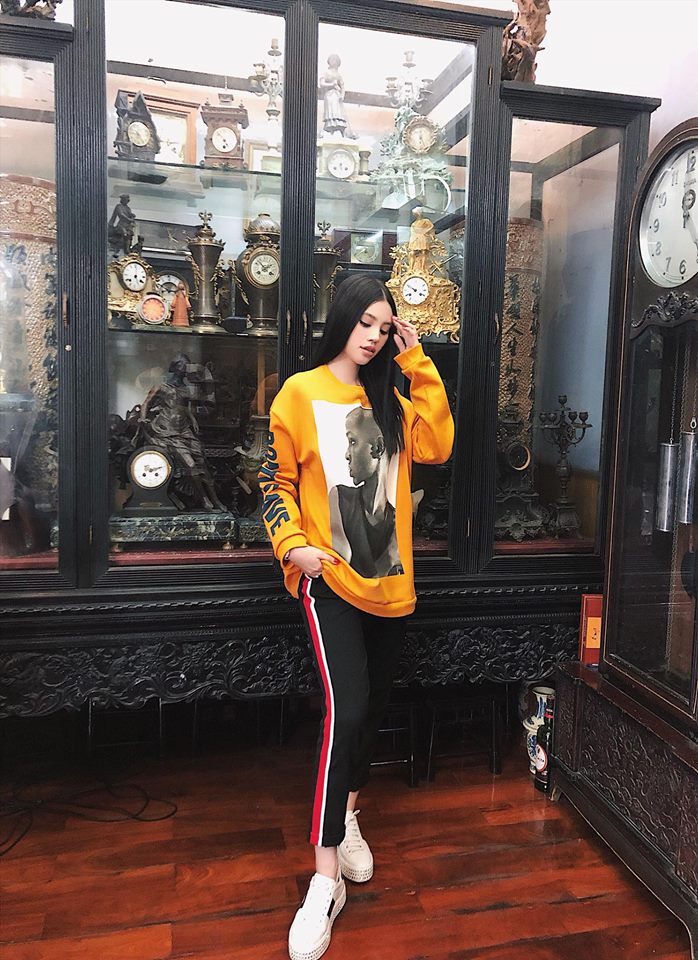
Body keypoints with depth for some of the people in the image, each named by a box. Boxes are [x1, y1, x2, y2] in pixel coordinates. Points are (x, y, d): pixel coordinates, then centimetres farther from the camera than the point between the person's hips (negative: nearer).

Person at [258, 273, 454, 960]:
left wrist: (417, 363, -5)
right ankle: (326, 877, -2)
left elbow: (437, 446, -5)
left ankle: (346, 815, 39)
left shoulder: (389, 398, 11)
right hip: (329, 580, -5)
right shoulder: (300, 393, -2)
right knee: (346, 708, -16)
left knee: (373, 705, 15)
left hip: (389, 581, 5)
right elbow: (276, 480, -2)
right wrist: (293, 545, -16)